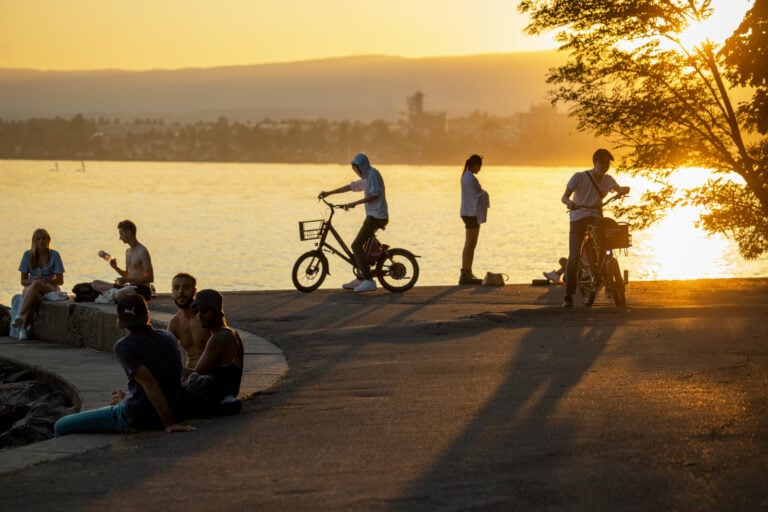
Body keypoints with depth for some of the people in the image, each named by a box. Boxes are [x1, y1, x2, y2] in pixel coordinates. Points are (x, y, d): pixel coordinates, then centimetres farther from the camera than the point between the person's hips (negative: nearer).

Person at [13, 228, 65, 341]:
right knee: (35, 297, -38)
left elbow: (60, 281, -1)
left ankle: (20, 315, -47)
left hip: (50, 288, -1)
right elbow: (23, 281, 5)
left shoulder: (54, 255, -1)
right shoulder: (28, 255, 4)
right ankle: (23, 328, -45)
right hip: (30, 288, 2)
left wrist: (45, 280, -19)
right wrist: (32, 281, -18)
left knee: (37, 285, -39)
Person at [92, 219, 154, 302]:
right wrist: (115, 267, 5)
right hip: (131, 287, 10)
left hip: (142, 290, -10)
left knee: (119, 295, -42)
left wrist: (127, 280, -21)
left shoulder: (142, 252, -13)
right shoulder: (128, 251, 16)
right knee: (95, 283, 7)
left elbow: (150, 278, -18)